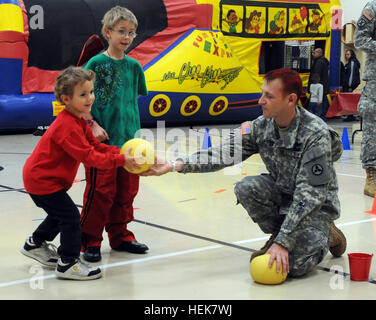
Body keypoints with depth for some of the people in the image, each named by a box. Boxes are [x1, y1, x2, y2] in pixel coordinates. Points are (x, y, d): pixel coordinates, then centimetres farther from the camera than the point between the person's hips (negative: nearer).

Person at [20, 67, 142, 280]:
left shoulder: (79, 121, 6)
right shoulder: (68, 126, -28)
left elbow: (95, 145, 6)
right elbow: (88, 156, -30)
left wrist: (120, 153, -9)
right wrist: (120, 160, -31)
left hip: (39, 177, 11)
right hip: (42, 179, -11)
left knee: (60, 214, 25)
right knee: (70, 217, -9)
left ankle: (36, 244, 44)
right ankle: (68, 264, -1)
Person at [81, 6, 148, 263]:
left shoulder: (134, 66, 9)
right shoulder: (96, 63, -5)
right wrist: (93, 125, -15)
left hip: (129, 139, 5)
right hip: (102, 139, -5)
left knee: (127, 190, 12)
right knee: (101, 191, -4)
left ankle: (119, 235, 27)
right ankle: (90, 241, 9)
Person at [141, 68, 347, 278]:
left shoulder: (316, 133, -28)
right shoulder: (261, 126, -11)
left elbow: (310, 194, -30)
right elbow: (222, 153, -16)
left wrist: (283, 243, -33)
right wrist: (173, 165, -29)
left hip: (318, 204, -5)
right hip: (283, 192, 6)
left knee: (295, 266, -24)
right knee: (245, 188, -24)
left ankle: (324, 234, 9)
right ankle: (277, 236, 1)